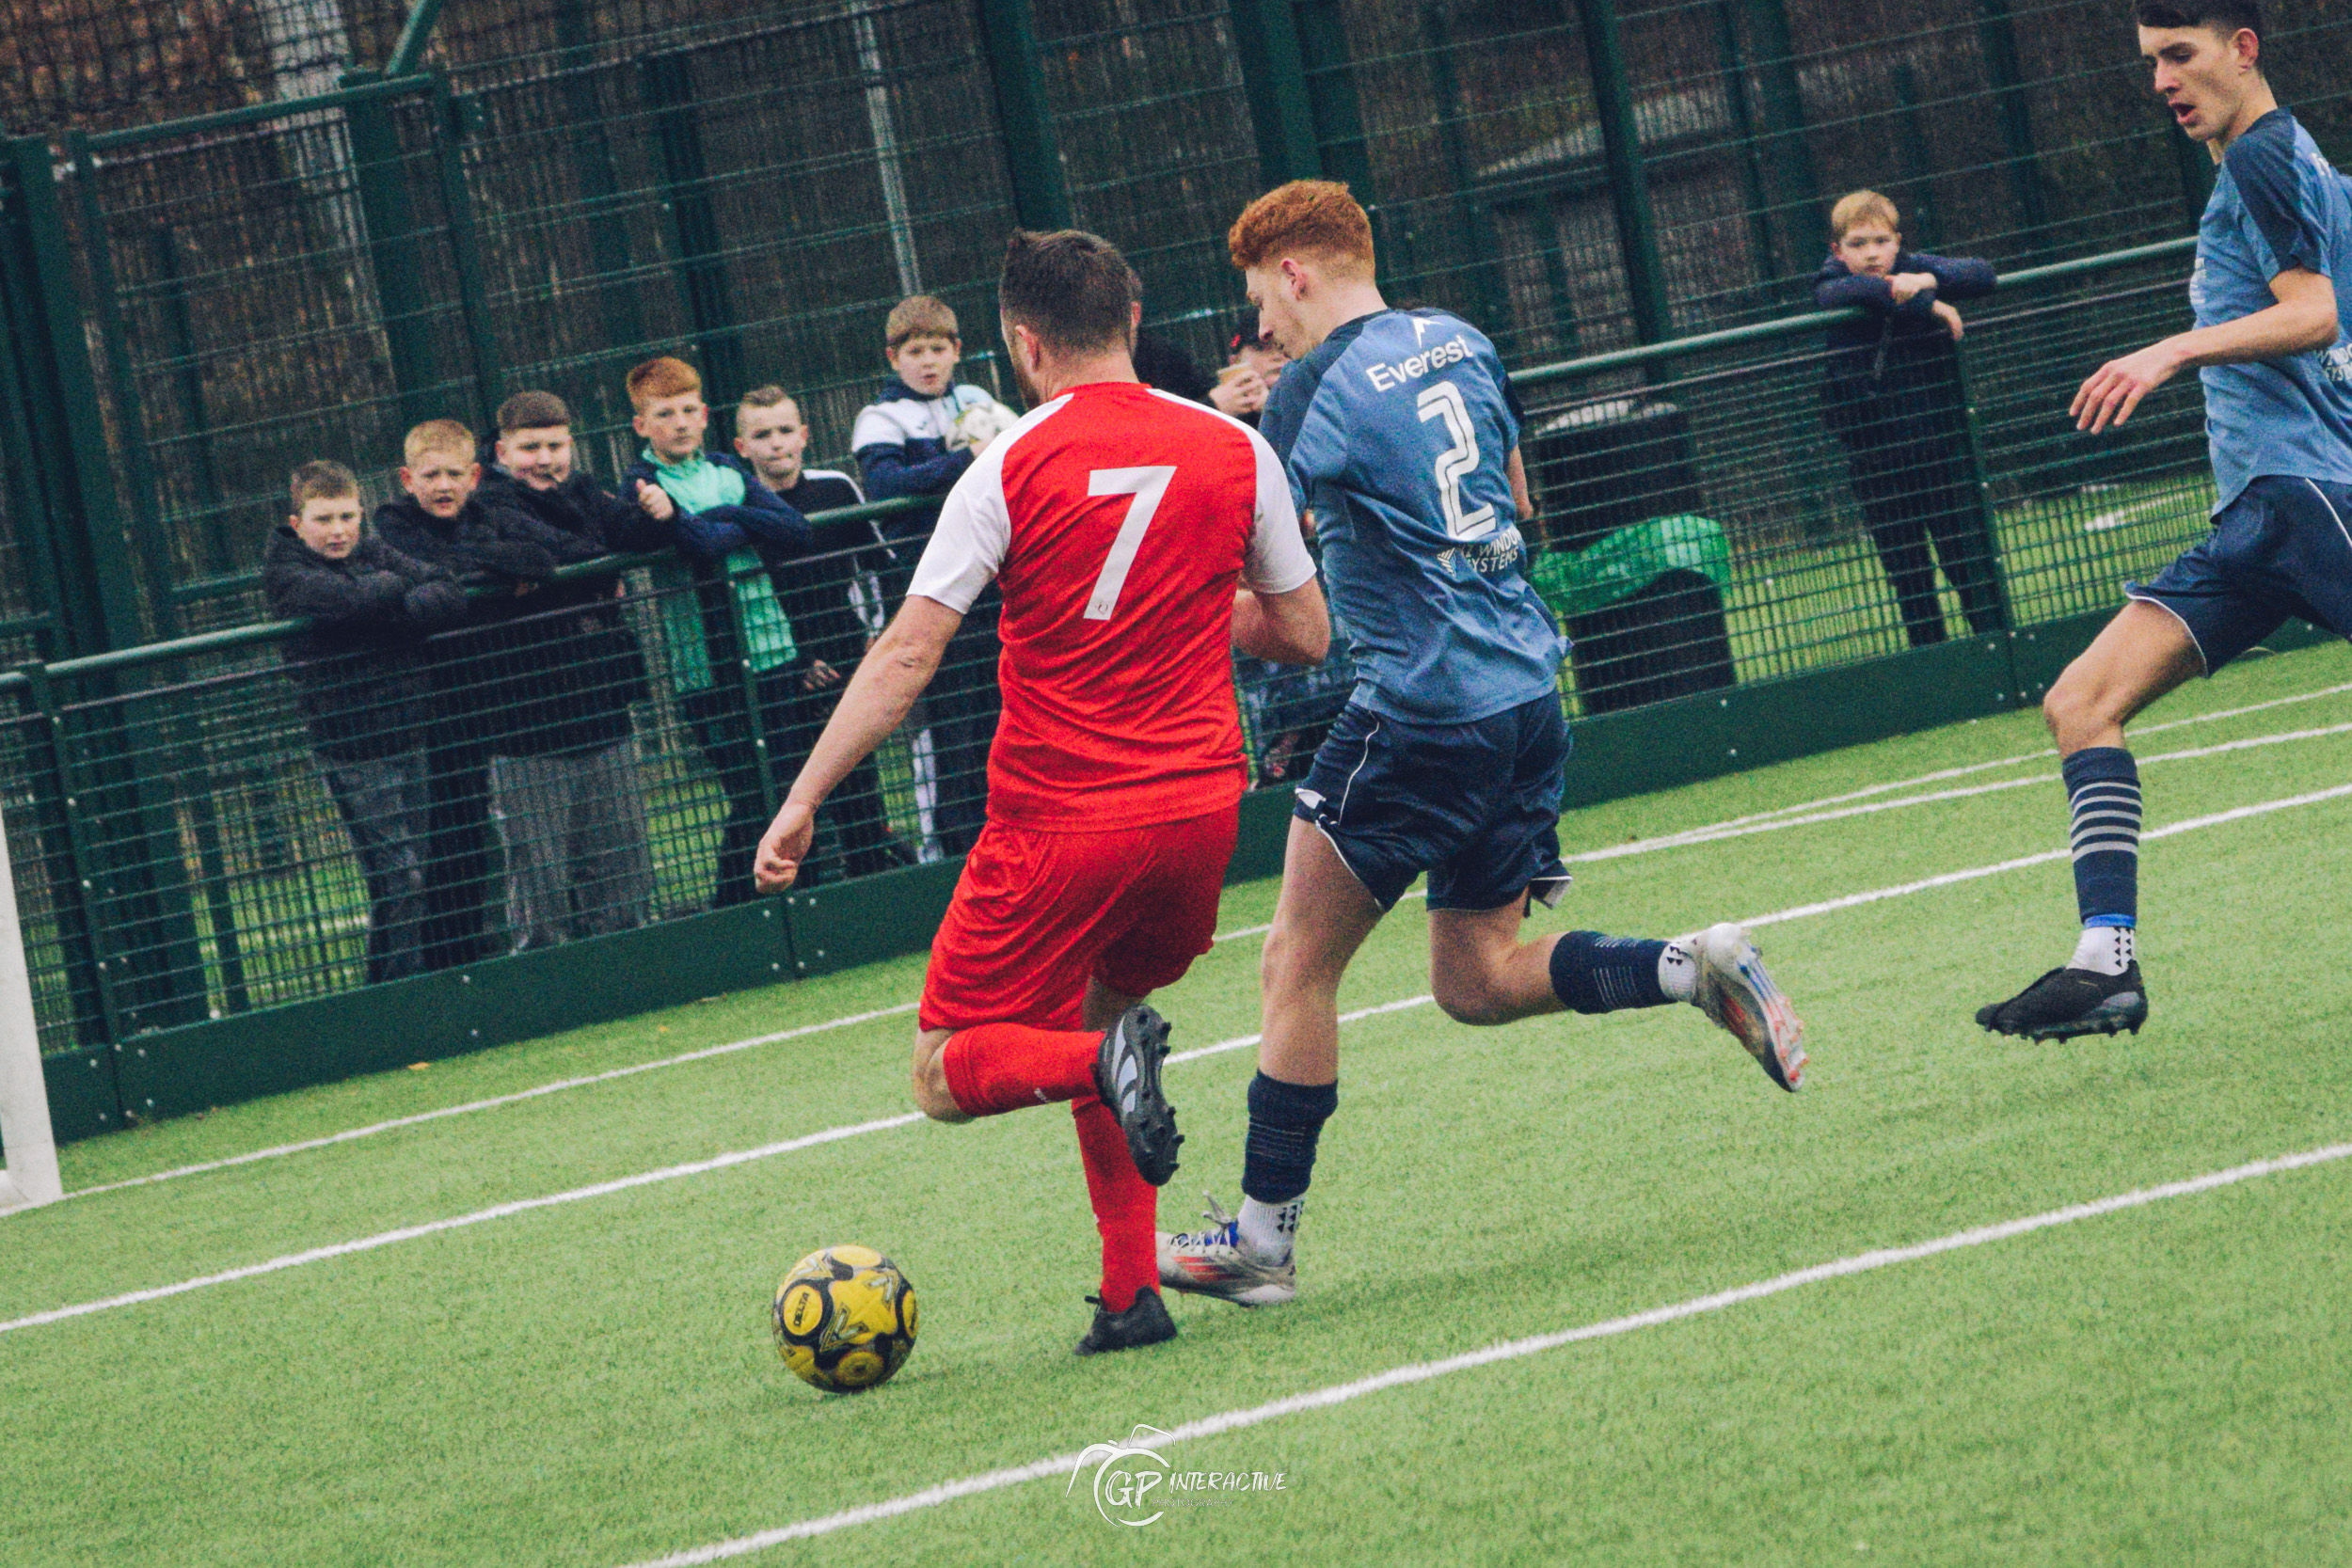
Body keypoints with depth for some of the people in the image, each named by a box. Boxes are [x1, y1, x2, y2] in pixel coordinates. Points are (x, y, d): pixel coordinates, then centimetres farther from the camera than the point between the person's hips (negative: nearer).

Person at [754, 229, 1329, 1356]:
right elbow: (1304, 633, 9)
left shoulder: (1014, 466, -8)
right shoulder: (1233, 451, 3)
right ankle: (1130, 1295, 13)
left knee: (948, 1077, 7)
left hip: (1058, 826, -4)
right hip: (1198, 807, 5)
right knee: (1093, 1018, 25)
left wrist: (804, 799, -6)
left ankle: (1106, 1061, -24)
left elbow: (906, 657, -10)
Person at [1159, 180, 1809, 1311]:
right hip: (1525, 693, 8)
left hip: (1420, 710, -8)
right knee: (1476, 980, 16)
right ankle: (1697, 972, -3)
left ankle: (1261, 1236, 4)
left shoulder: (1319, 390, -11)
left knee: (1298, 964, 2)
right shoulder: (1458, 345, 13)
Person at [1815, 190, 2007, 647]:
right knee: (1908, 579, 7)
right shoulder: (1832, 282, -2)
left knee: (1972, 565, 0)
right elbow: (1836, 296, -26)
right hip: (1875, 465, 0)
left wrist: (1929, 281, -25)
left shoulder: (1915, 269, 2)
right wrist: (1923, 303, -29)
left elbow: (1981, 275, -9)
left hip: (1941, 450, 0)